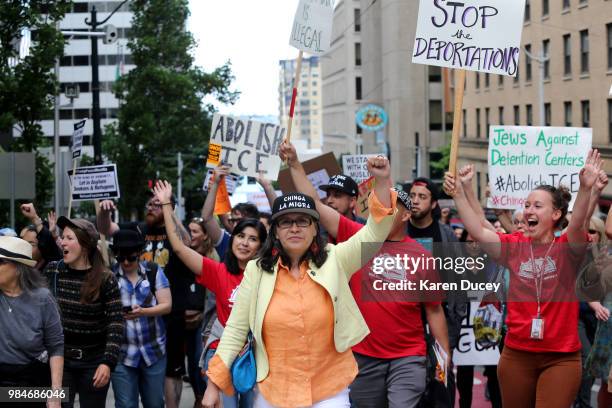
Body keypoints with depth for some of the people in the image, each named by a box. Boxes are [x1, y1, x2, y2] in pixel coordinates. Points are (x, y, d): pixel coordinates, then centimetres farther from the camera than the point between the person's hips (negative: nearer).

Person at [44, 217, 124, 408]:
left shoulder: (105, 279, -9)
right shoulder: (52, 271, 0)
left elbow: (115, 323, -10)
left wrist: (108, 362, -18)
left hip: (94, 362, -2)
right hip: (59, 359, 2)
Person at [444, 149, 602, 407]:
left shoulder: (567, 248, -5)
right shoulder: (515, 246, 3)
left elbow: (577, 226, -25)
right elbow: (477, 232, -6)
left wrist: (585, 189, -41)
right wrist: (459, 196, -14)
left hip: (561, 357, -3)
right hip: (516, 354, 3)